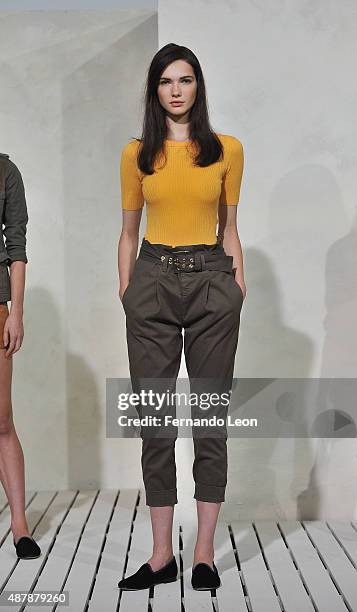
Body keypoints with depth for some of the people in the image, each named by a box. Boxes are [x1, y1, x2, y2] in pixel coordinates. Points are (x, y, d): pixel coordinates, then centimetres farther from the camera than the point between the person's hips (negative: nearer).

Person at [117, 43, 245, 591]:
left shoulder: (227, 149, 6)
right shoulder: (136, 154, 8)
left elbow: (229, 227, 11)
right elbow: (129, 232, 11)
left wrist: (238, 279, 2)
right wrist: (126, 290, 3)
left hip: (212, 282, -1)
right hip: (154, 281, 1)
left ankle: (205, 553, 12)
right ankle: (162, 555, 12)